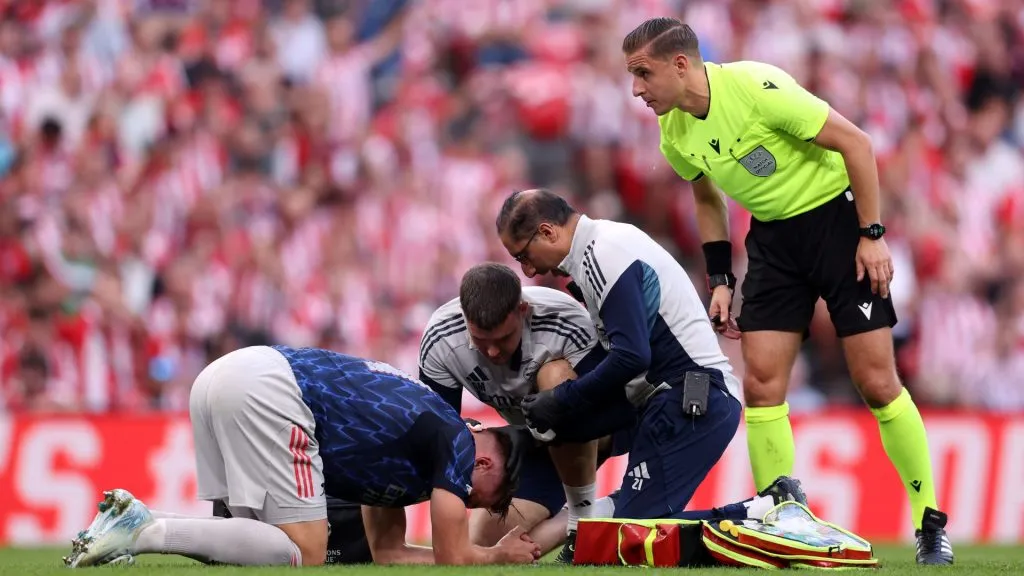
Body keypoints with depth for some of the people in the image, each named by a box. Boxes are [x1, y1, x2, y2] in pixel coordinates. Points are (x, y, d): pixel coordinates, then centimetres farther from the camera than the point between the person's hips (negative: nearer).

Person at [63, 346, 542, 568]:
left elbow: (387, 552, 36)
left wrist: (478, 553, 34)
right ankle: (147, 531, -21)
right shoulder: (457, 444, 6)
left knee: (266, 544, 14)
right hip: (266, 388, -9)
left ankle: (136, 519, -3)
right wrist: (499, 556, 22)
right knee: (303, 552, -7)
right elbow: (453, 562, 2)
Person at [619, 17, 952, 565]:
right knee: (761, 385, -5)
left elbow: (855, 141, -19)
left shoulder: (756, 88, -26)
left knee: (877, 382, -7)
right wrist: (720, 281, 9)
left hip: (837, 218, -6)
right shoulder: (675, 136, -4)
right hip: (773, 236, 6)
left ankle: (931, 525, 6)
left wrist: (872, 235, -18)